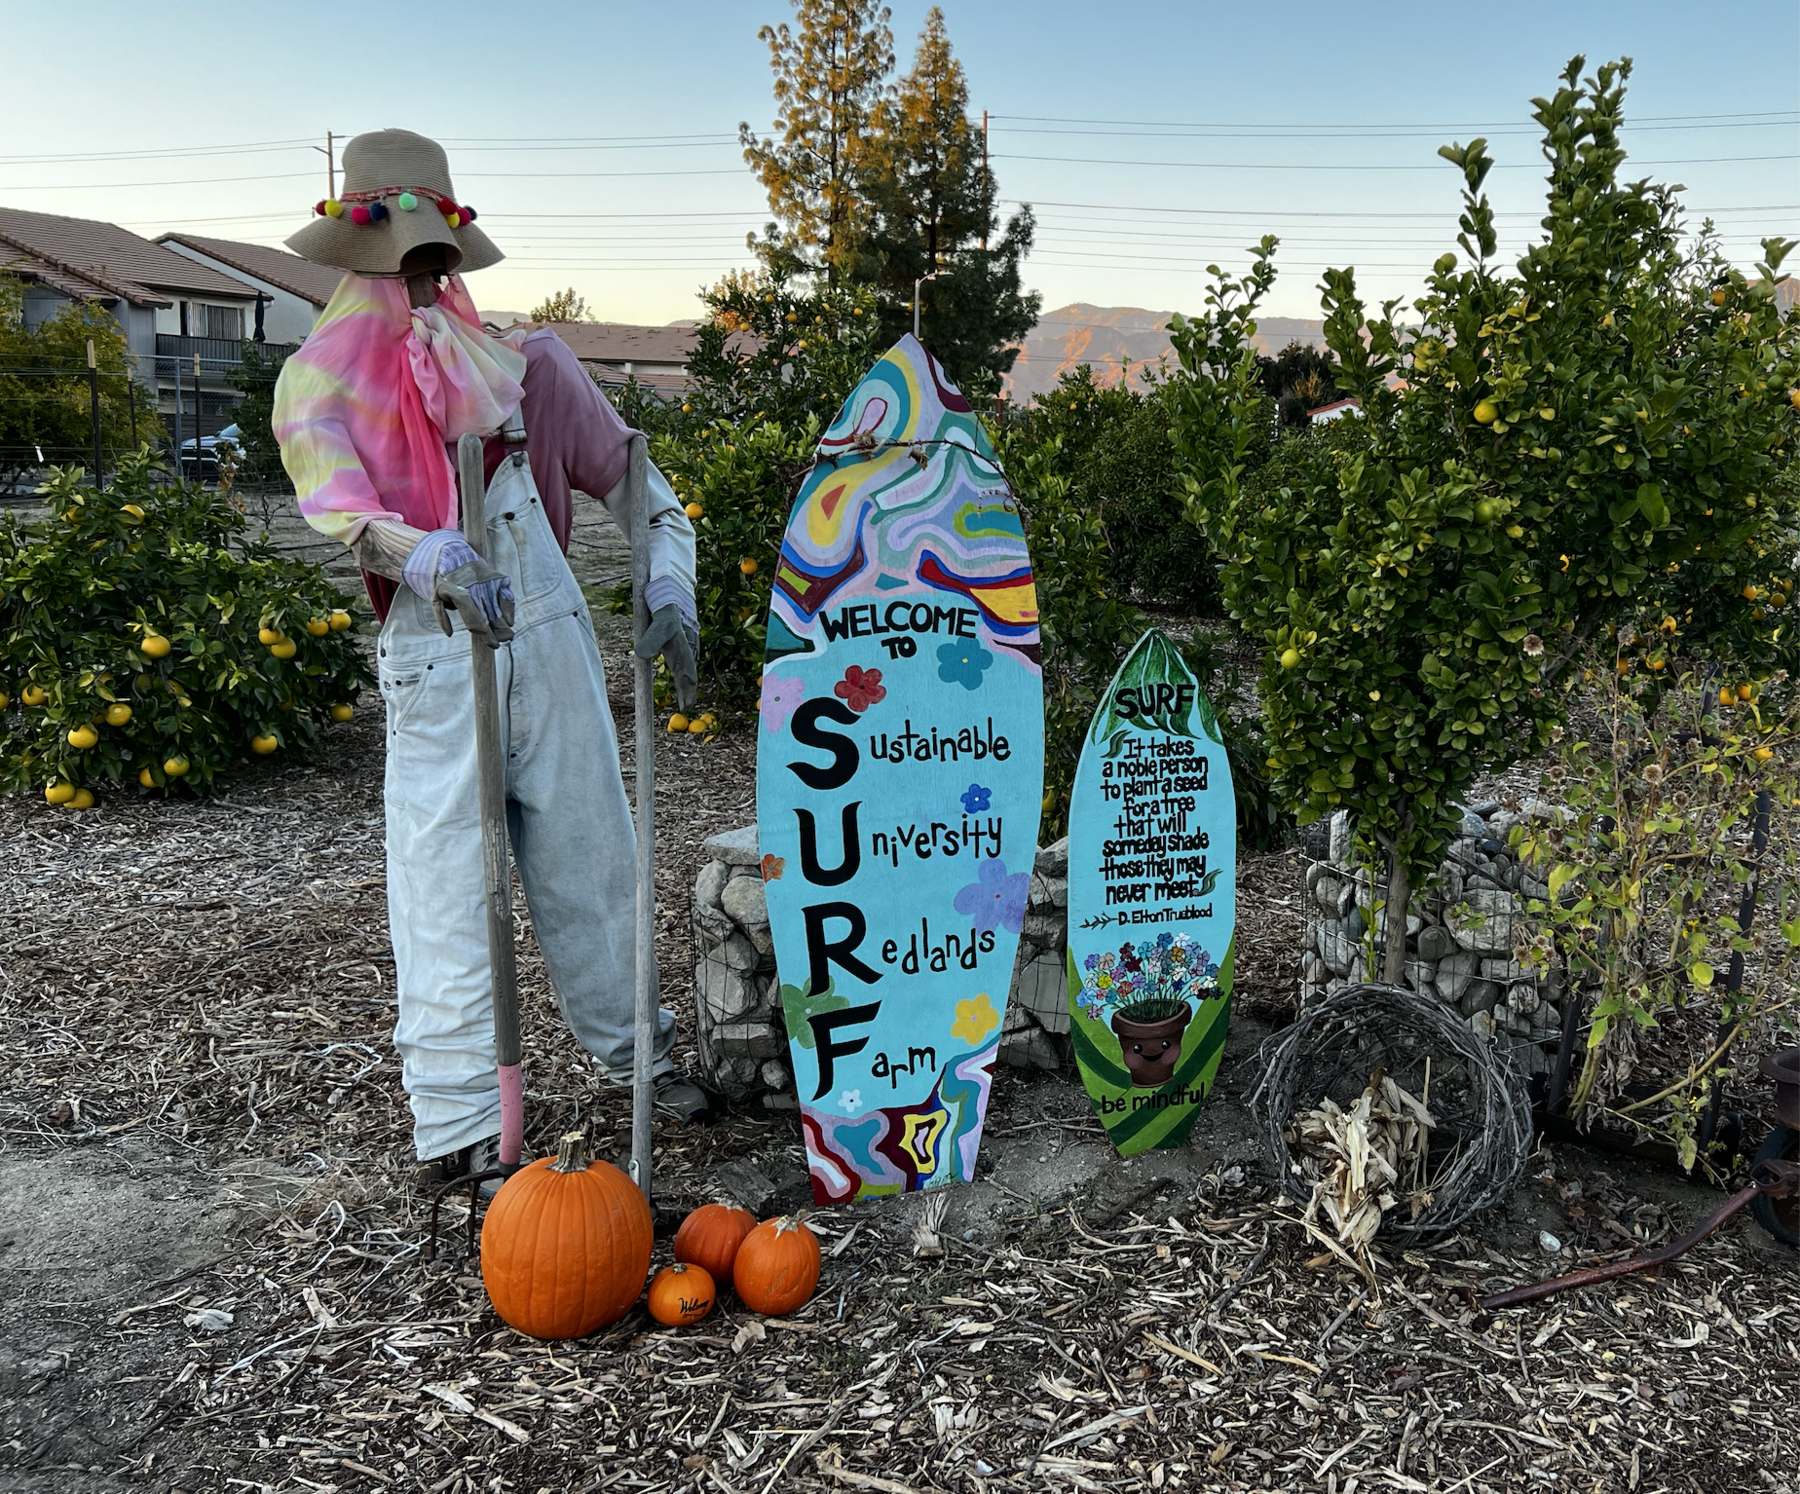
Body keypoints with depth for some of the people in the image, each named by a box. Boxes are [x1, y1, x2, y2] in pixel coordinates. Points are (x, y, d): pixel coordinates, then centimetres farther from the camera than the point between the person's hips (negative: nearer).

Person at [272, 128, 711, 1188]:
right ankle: (457, 1119, 7)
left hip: (547, 628, 2)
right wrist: (434, 559, -36)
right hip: (432, 653, -2)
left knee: (590, 849, 11)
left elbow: (627, 475, 10)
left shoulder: (520, 358, 8)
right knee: (445, 875, -2)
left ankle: (631, 1045, 30)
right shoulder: (324, 379, 3)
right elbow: (340, 512, -15)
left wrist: (670, 593, -3)